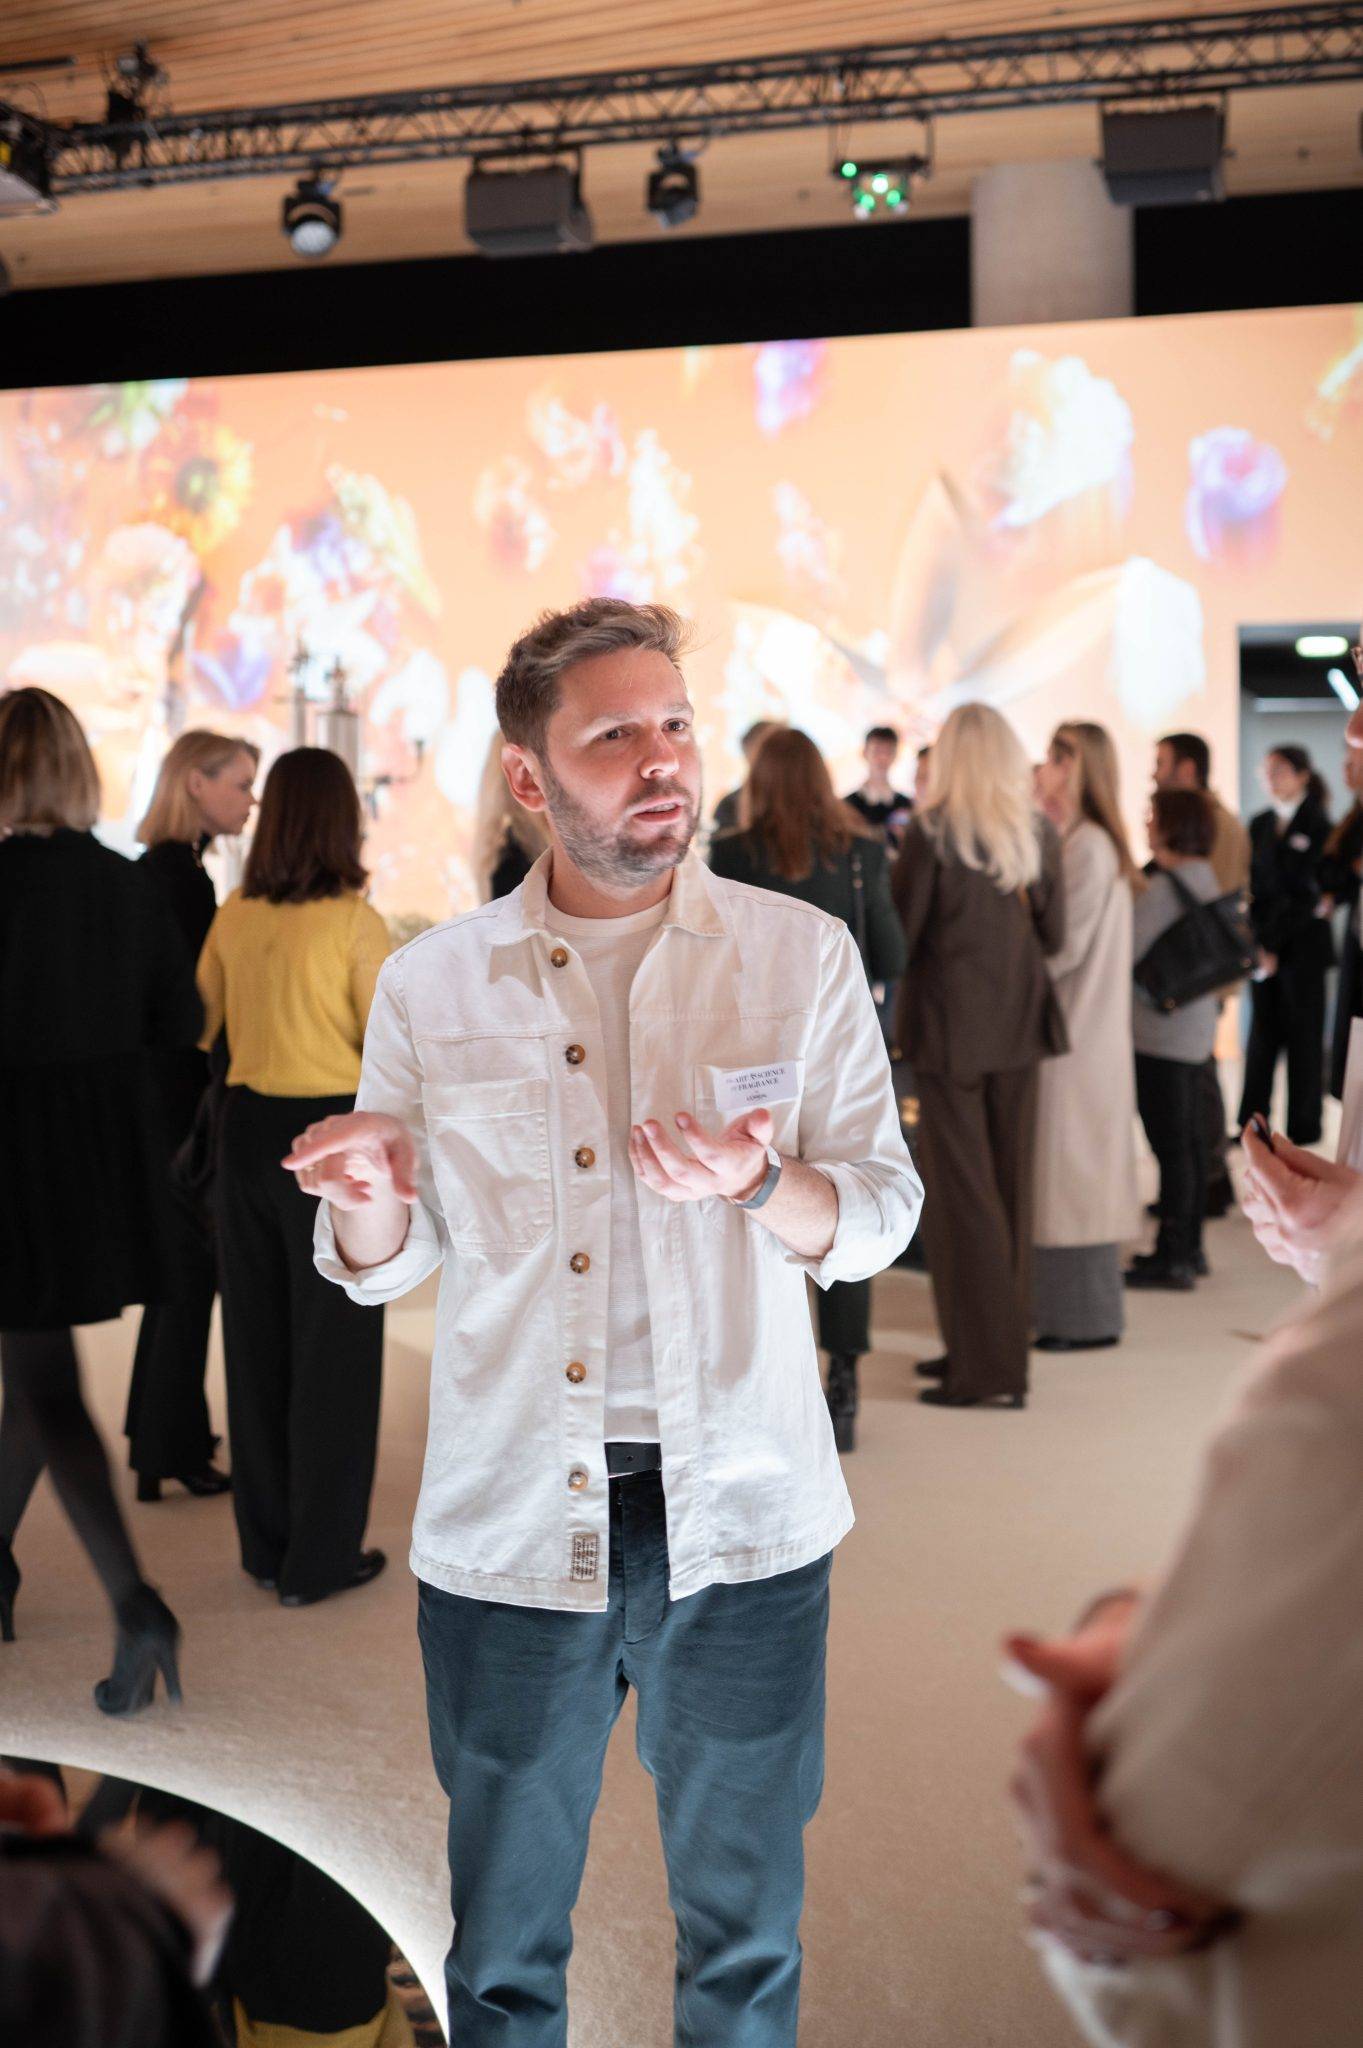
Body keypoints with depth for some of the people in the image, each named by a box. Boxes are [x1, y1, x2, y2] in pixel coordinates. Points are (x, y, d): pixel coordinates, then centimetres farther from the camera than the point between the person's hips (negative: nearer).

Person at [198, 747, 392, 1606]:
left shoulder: (234, 917, 0)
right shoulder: (355, 921, -13)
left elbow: (201, 1023, 7)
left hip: (249, 1128, 5)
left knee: (257, 1341, 15)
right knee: (332, 1348, 6)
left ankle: (267, 1545, 26)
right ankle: (320, 1557, 14)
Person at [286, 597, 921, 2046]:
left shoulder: (800, 953, -2)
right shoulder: (430, 986, 0)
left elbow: (880, 1216, -1)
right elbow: (384, 1266, 7)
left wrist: (758, 1184, -21)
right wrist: (368, 1201, -17)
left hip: (740, 1515, 0)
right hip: (510, 1526, 1)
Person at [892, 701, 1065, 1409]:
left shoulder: (931, 831, -12)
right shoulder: (1039, 833, 1)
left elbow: (898, 931, -9)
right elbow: (1053, 933, 6)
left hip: (950, 1025, -5)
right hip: (1020, 1026, 5)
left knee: (962, 1191, 0)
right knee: (1009, 1185, 13)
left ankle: (988, 1369, 1)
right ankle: (1000, 1344, 23)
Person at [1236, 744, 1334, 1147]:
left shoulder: (1317, 826, -6)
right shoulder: (1260, 824, 10)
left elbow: (1309, 894, -10)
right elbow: (1253, 884, 7)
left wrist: (1275, 943, -13)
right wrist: (1257, 941, -5)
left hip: (1302, 944, -5)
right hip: (1264, 943, 5)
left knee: (1303, 1035, 3)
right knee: (1263, 1033, 6)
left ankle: (1303, 1129, 10)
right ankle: (1252, 1122, 10)